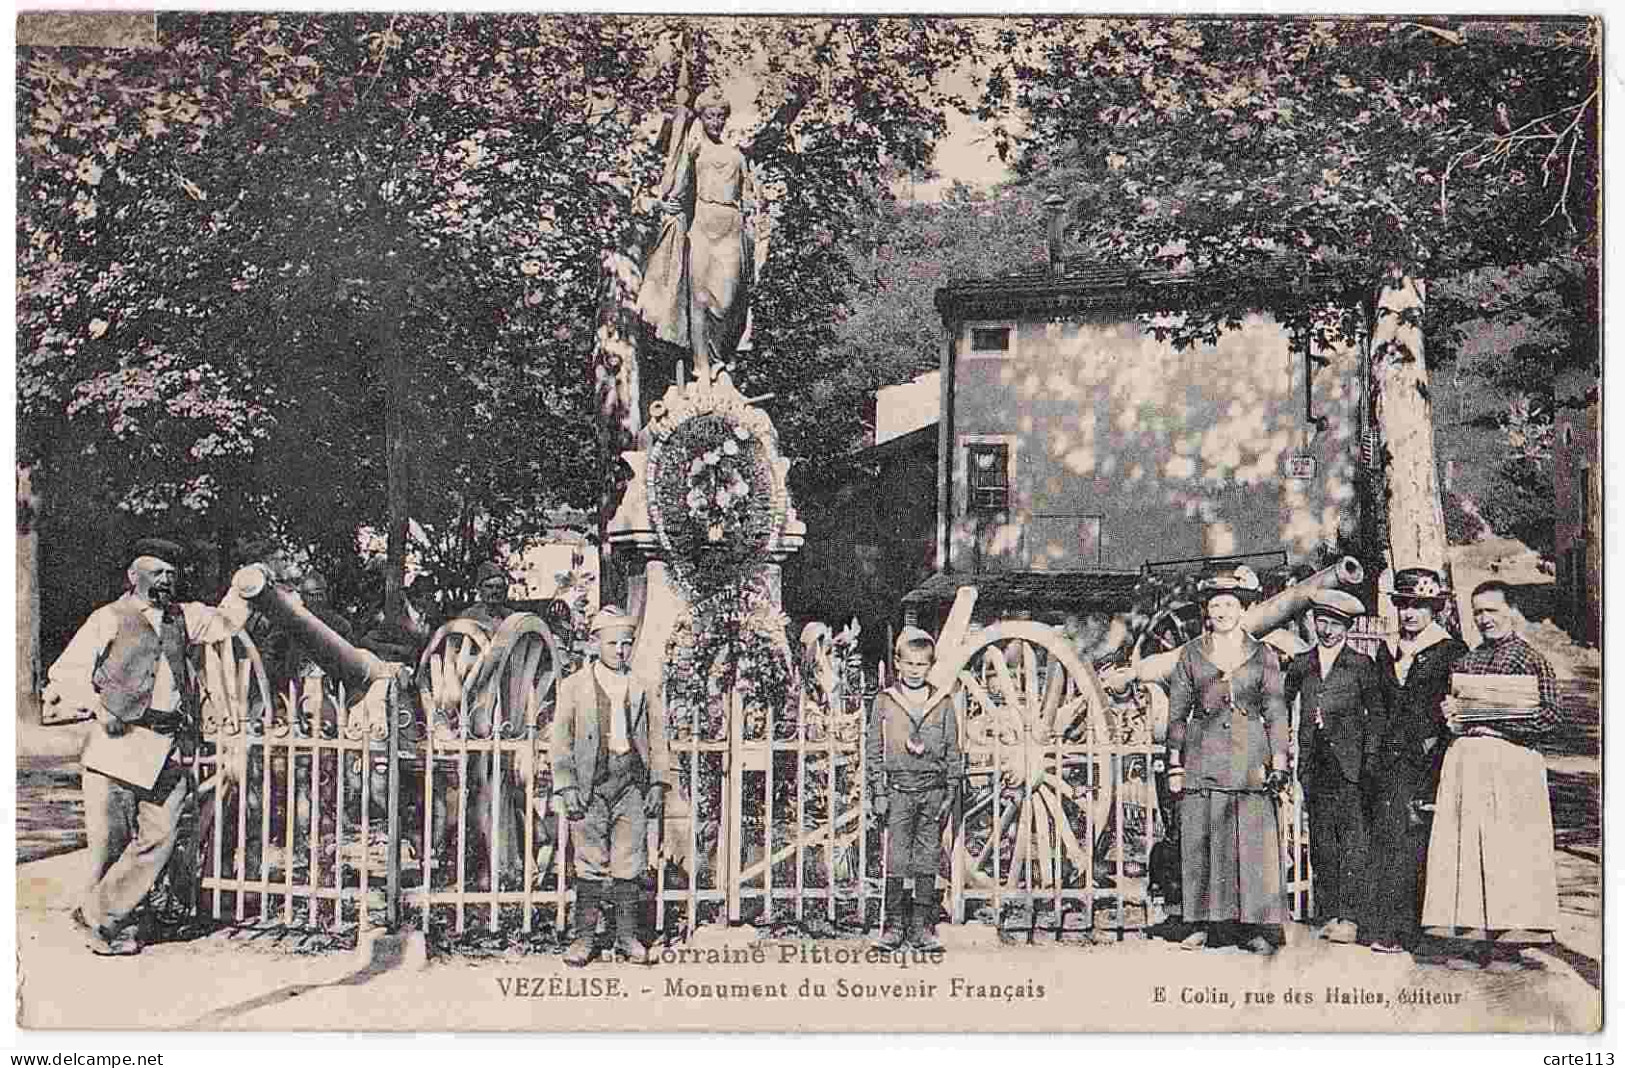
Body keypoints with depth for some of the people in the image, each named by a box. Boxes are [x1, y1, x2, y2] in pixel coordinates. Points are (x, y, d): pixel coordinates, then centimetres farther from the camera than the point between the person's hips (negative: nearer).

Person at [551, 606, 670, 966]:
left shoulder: (644, 687, 12)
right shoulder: (574, 686, 6)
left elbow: (658, 739, 14)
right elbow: (560, 740, 4)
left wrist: (658, 785, 5)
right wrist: (566, 787, -5)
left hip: (632, 783, 2)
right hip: (591, 784, -2)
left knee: (630, 864, 2)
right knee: (590, 864, 0)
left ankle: (627, 936, 11)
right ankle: (584, 937, 8)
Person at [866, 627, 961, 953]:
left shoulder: (943, 705, 7)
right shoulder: (885, 701, 4)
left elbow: (952, 752, 9)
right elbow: (875, 749, 4)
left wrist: (950, 791, 3)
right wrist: (878, 792, -1)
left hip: (933, 790, 1)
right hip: (898, 789, -1)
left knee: (928, 859, 4)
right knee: (896, 860, -3)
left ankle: (922, 926, 11)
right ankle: (894, 925, 5)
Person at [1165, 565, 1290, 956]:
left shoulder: (1263, 655, 8)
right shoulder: (1191, 653, 8)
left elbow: (1275, 712, 8)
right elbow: (1177, 712, 9)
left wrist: (1278, 763, 0)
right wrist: (1175, 764, 3)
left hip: (1248, 758, -1)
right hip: (1202, 758, 1)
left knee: (1253, 840, -4)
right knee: (1200, 840, -1)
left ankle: (1257, 927, 2)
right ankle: (1203, 924, 8)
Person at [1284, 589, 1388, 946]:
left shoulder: (1361, 665, 5)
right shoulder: (1301, 664, 14)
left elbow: (1377, 712, 6)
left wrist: (1370, 756, -3)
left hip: (1348, 760, -3)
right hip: (1314, 763, 3)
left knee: (1352, 839, -8)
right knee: (1321, 840, 3)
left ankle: (1350, 916, -9)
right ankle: (1328, 913, 7)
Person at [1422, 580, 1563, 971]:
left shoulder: (1529, 657, 2)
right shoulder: (1466, 660, 19)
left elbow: (1549, 715, -7)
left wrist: (1494, 716, -12)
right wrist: (1450, 713, 5)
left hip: (1510, 760, -5)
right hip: (1464, 759, 6)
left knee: (1508, 847, -6)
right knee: (1463, 846, 0)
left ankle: (1508, 944, -1)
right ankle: (1473, 939, 4)